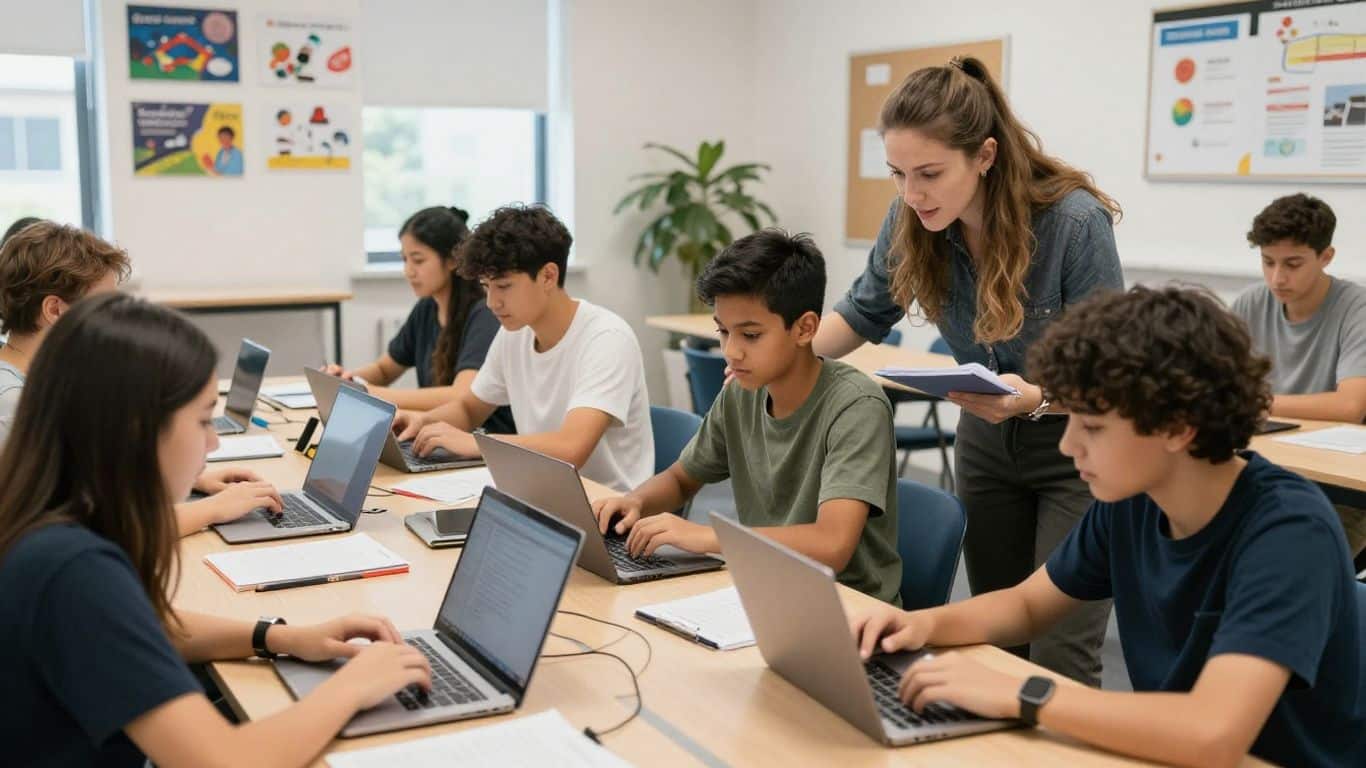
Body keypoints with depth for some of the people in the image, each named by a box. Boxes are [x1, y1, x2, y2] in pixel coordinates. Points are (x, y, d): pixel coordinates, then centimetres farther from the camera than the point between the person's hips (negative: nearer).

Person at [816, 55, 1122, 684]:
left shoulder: (1076, 223, -27)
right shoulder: (911, 221, -13)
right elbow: (865, 312, 4)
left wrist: (1035, 398, -40)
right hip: (986, 440, 5)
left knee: (1058, 657, -8)